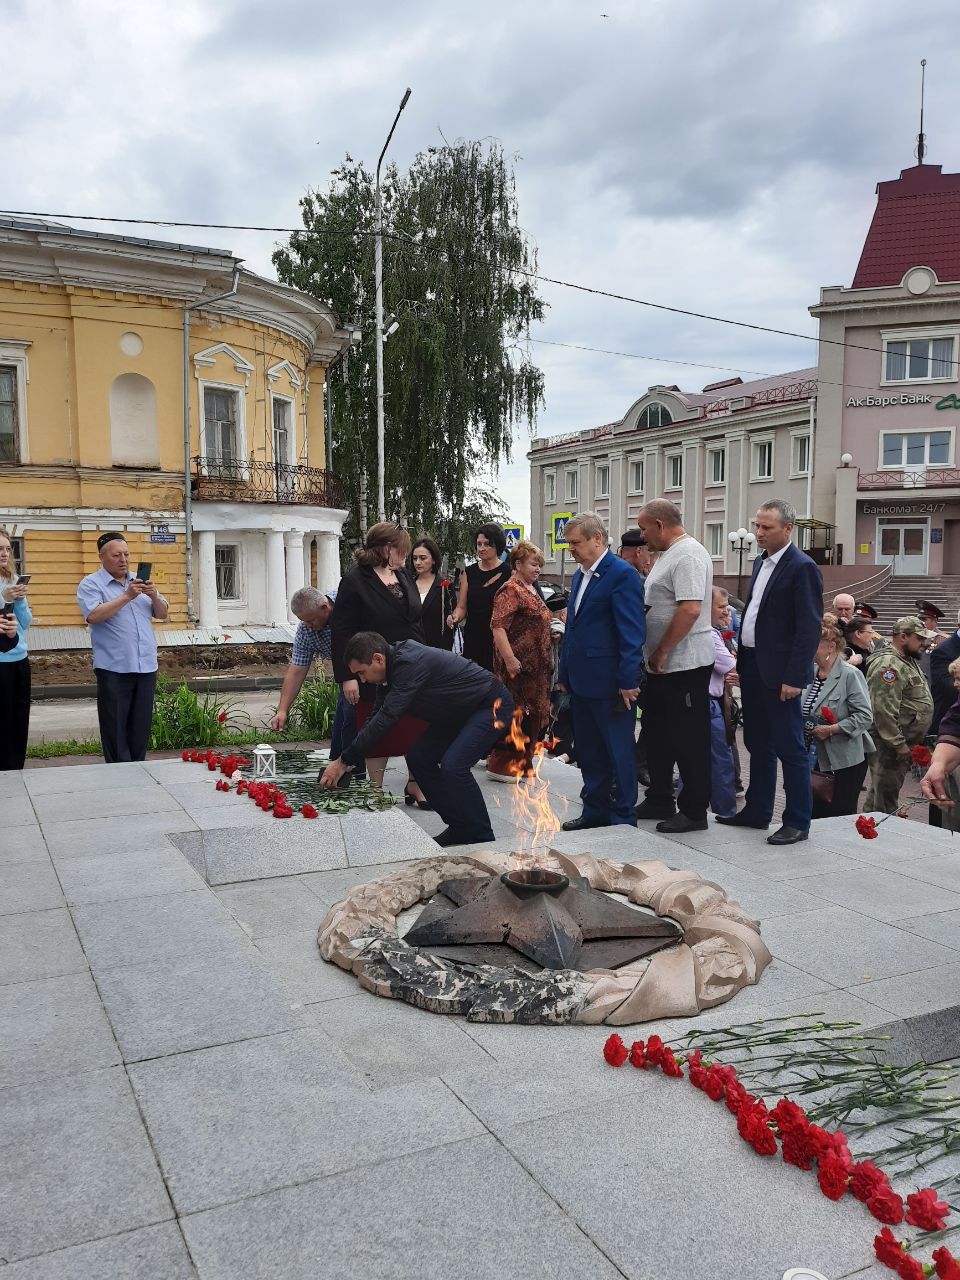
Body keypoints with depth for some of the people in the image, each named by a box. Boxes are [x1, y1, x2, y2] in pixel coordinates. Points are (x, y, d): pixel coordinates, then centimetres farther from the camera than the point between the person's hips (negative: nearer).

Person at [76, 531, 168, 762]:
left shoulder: (140, 582, 17)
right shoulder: (91, 584, -1)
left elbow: (162, 614, 15)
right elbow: (94, 615, -17)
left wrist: (155, 597, -6)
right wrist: (127, 596, -21)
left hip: (146, 666, 5)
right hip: (114, 668, -5)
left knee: (141, 728, 9)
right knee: (115, 728, -1)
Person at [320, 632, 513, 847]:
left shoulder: (410, 663, -29)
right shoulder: (392, 669, 1)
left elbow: (385, 719, -32)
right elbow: (377, 717, 8)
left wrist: (345, 761, -26)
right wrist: (347, 760, 0)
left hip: (493, 705, -10)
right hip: (460, 712, 10)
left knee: (453, 765, -24)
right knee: (418, 757, 2)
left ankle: (483, 838, -8)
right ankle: (460, 829, 10)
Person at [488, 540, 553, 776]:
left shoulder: (533, 590, 15)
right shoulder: (511, 591, -14)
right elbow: (498, 626, -23)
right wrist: (509, 659, -30)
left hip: (537, 666, 9)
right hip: (519, 666, -9)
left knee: (533, 714, 14)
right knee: (515, 713, -4)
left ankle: (522, 761, 25)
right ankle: (503, 764, 7)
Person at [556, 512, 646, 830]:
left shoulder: (622, 574, -11)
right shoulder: (579, 575, 16)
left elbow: (632, 632, -16)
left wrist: (628, 681, -19)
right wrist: (565, 675, 17)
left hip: (610, 684, -8)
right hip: (582, 681, 9)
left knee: (618, 753, 2)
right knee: (588, 753, 15)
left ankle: (623, 819, 13)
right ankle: (595, 812, 26)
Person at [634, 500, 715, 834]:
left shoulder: (688, 555, -17)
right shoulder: (667, 555, 15)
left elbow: (690, 609, -27)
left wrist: (661, 652, -20)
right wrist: (656, 655, 14)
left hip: (685, 665, -10)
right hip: (662, 665, 10)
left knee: (689, 740, -1)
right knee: (657, 733, 17)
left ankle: (694, 812, 9)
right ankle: (659, 801, 29)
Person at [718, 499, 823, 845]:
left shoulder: (802, 568, -13)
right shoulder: (761, 562, 13)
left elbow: (809, 629, -17)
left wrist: (794, 678, -20)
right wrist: (742, 661, 13)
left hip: (779, 672, -9)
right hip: (751, 666, 9)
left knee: (789, 748, -1)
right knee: (757, 744, 17)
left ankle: (798, 822, 8)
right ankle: (756, 811, 28)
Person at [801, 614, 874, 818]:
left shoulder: (850, 675, -14)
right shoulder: (810, 671, 5)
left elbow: (865, 716, -18)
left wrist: (832, 729, -21)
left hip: (845, 763, -6)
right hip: (816, 759, 6)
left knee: (840, 819, 1)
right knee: (816, 816, 10)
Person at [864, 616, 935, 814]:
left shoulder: (909, 660, 13)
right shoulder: (888, 666, -21)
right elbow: (884, 711, -27)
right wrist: (899, 744, -22)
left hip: (905, 743, 10)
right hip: (891, 746, -10)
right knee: (885, 798, -1)